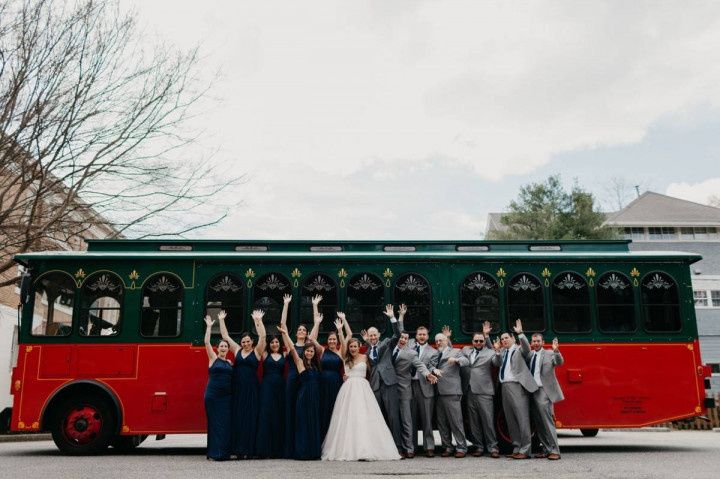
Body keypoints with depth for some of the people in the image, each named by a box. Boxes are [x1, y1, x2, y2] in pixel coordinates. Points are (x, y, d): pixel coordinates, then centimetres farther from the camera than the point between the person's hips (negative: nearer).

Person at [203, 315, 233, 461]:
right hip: (213, 395, -4)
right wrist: (209, 327, -4)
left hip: (227, 395, 4)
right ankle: (214, 453, 1)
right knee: (214, 423, -3)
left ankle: (224, 452, 8)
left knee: (226, 423, 2)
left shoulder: (229, 362, 14)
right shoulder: (213, 358, 3)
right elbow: (206, 342, -5)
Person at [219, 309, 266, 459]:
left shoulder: (257, 351, 2)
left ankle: (248, 449, 0)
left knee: (250, 417, -2)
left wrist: (259, 321, -16)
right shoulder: (237, 350, 11)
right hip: (237, 388, 3)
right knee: (237, 417, 2)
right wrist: (221, 321, 10)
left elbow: (262, 336, -10)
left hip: (251, 389, -3)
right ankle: (238, 448, 5)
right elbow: (225, 336, 13)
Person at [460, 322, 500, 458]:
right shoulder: (465, 350, 18)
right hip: (469, 392, 4)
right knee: (474, 421, 7)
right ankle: (478, 446, 14)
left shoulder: (490, 352, 6)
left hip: (484, 392, -4)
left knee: (488, 420, -4)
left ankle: (492, 447, 3)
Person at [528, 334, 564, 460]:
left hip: (543, 392, -6)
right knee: (538, 424, 8)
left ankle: (554, 451, -2)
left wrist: (556, 351, -38)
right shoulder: (529, 355, 15)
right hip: (532, 392, 6)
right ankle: (546, 450, 16)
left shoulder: (549, 354, -1)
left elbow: (559, 362, -18)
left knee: (547, 422, -7)